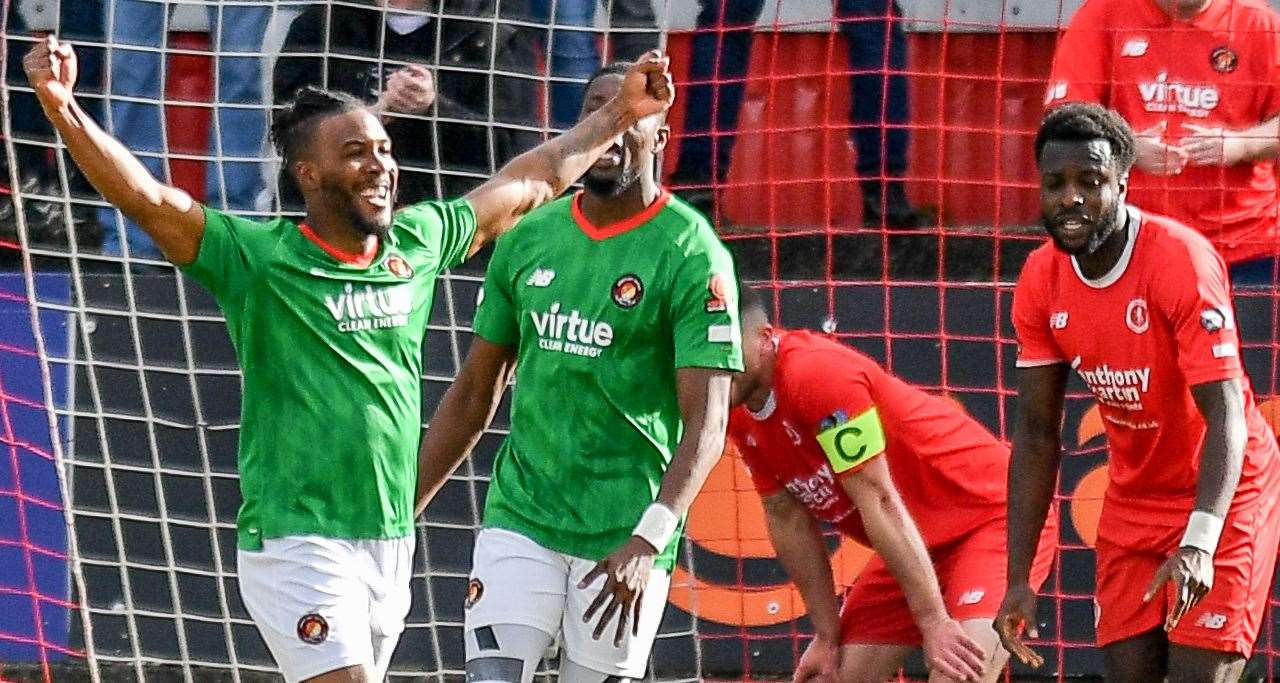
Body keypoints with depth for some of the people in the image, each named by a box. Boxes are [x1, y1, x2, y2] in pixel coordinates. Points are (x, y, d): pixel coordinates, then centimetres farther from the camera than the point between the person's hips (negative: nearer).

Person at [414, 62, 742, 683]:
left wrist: (648, 540, -28)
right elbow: (473, 396, 17)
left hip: (623, 535, -4)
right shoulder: (528, 240, 9)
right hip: (519, 518, 4)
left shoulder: (692, 255, -7)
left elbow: (705, 423, -14)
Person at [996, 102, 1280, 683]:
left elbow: (1225, 416, -28)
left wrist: (1200, 542, -41)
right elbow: (1036, 433, 1)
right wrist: (1018, 579, -3)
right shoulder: (1040, 281, -6)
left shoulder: (1183, 259, -23)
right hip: (1134, 499, 6)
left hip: (1223, 494, -6)